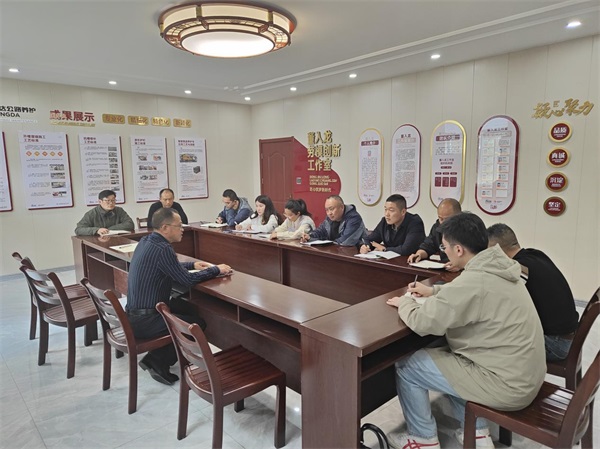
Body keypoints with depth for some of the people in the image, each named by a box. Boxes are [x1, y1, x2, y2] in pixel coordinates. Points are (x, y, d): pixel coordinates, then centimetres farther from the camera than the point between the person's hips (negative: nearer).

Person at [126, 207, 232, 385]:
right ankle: (157, 362, 8)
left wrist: (193, 264, 15)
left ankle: (156, 358, 20)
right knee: (198, 324, 1)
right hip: (144, 320, -9)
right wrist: (216, 269, -6)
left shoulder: (146, 241, 5)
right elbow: (187, 280, -18)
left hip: (135, 311, 9)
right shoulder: (162, 249, -24)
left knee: (189, 308, 19)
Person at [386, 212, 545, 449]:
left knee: (406, 366, -2)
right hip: (526, 373, 9)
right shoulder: (495, 268, 0)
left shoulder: (474, 280, -29)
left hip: (508, 384, -9)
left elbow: (422, 322, -23)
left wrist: (405, 302, -3)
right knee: (445, 353, 25)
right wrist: (434, 291, 17)